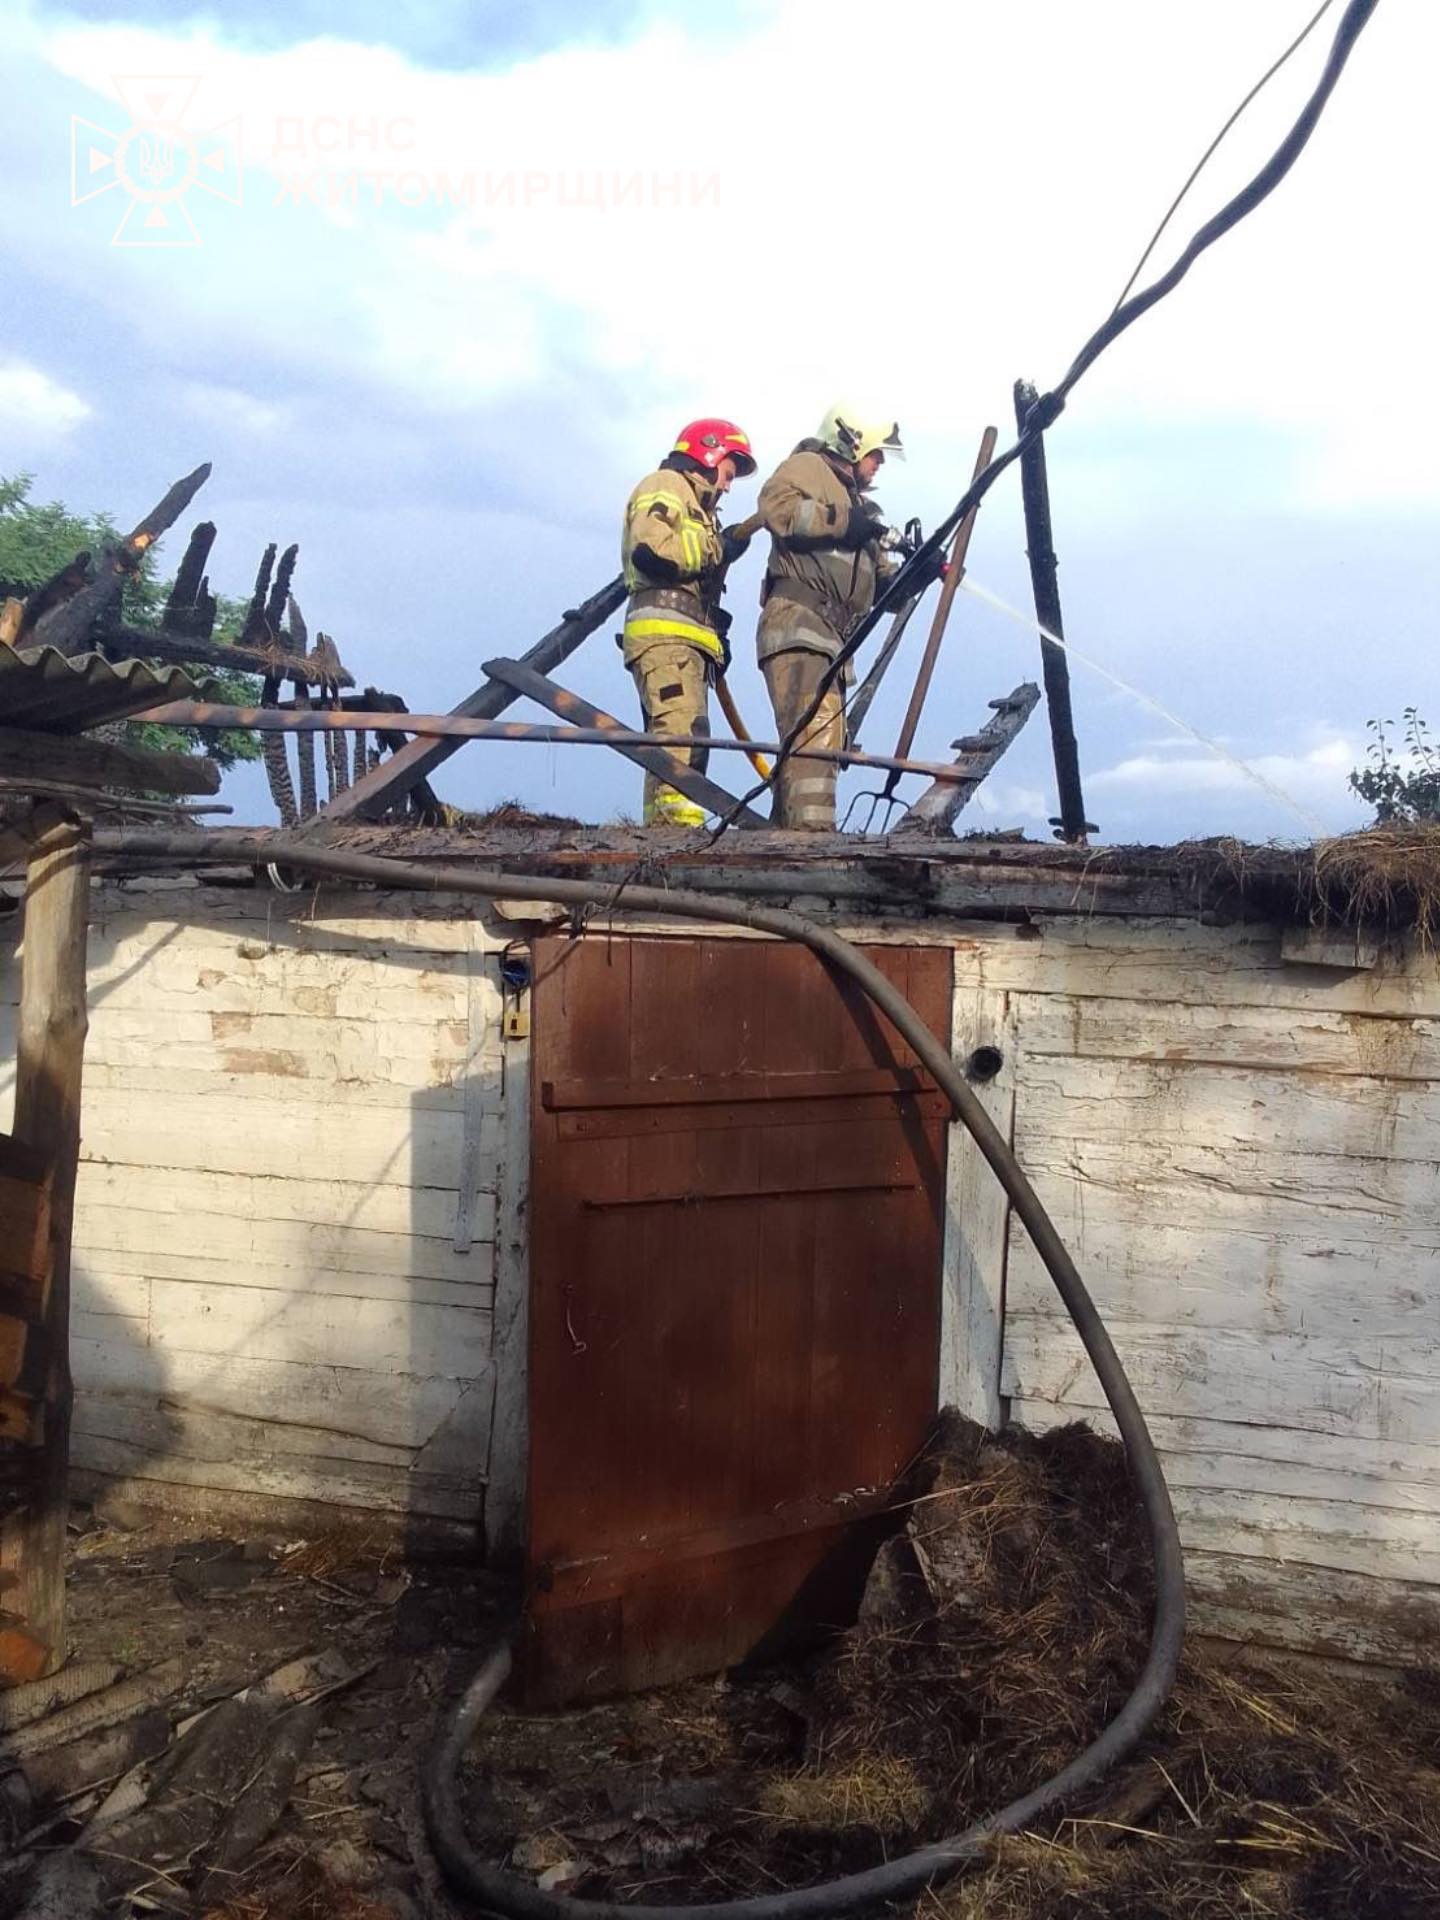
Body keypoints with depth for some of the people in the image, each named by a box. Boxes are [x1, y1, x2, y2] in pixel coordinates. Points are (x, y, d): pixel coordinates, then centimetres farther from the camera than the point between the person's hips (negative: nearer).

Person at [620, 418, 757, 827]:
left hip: (686, 639, 10)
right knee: (683, 731, -24)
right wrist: (718, 546, -6)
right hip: (666, 634, -10)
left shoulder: (696, 507, 35)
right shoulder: (665, 486, 6)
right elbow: (650, 550, -14)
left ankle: (659, 825, -2)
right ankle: (679, 820, -35)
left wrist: (718, 633, 15)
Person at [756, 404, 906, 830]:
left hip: (832, 639, 10)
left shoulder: (860, 504, 35)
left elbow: (882, 584, 30)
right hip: (798, 622, -9)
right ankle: (810, 827, -33)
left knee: (827, 740, 5)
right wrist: (842, 520, -12)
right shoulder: (807, 467, 10)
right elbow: (777, 507, -13)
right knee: (814, 730, -24)